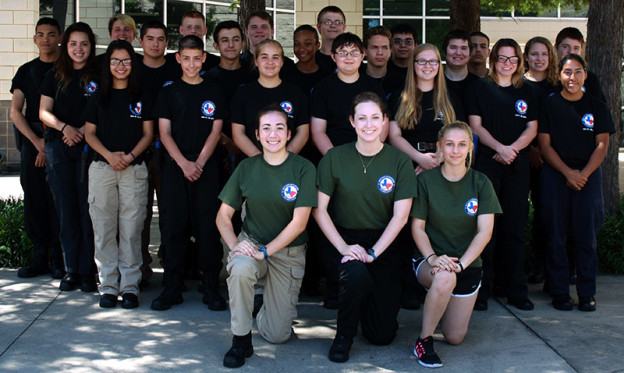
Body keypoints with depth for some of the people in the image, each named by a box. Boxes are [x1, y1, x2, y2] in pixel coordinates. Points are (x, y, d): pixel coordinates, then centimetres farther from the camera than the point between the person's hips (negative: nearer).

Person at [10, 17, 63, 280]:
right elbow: (15, 112, 7)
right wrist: (37, 141, -7)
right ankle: (40, 256, 9)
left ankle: (58, 258, 2)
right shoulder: (26, 71, 13)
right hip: (31, 140, 3)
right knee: (34, 197, 1)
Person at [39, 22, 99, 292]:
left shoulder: (99, 76, 6)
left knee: (88, 209, -5)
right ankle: (71, 270, 11)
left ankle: (87, 271, 1)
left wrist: (83, 130, -13)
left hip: (90, 147, -2)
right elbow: (44, 112, 8)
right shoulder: (54, 76, 13)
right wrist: (65, 127, -10)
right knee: (66, 210, 4)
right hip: (58, 146, 2)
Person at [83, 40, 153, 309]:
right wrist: (109, 155, -9)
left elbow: (148, 133, 6)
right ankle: (108, 285, 9)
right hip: (102, 168, 1)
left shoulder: (141, 97, 8)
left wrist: (130, 155, -10)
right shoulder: (98, 97, 10)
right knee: (104, 228, 2)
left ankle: (130, 286, 6)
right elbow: (89, 133, 8)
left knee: (131, 229, -1)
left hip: (134, 169, -1)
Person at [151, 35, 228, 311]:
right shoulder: (168, 93, 9)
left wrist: (199, 162, -10)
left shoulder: (214, 93, 9)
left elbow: (215, 131, 3)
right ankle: (172, 287, 9)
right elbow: (164, 133, 3)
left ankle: (211, 287, 5)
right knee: (173, 226, 0)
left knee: (207, 226, -3)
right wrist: (183, 163, -11)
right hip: (173, 167, 1)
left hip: (206, 167, 0)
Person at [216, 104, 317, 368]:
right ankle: (241, 341, -17)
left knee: (277, 335, -2)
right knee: (240, 268, -37)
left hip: (289, 252, -1)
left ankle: (271, 303, 35)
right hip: (251, 243, 1)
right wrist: (234, 244, -17)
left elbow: (298, 223, -15)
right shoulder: (247, 168, -2)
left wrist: (265, 251, -23)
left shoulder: (303, 169, -10)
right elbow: (223, 215, 1)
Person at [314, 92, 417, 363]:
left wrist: (373, 252, -17)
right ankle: (344, 335, -7)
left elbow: (400, 216, -7)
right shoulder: (334, 158, -6)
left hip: (383, 243, 1)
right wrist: (343, 247, -17)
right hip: (344, 238, -1)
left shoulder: (399, 161, -4)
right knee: (356, 274, -37)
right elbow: (319, 210, -6)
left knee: (383, 335, -3)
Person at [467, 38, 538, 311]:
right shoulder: (481, 88, 5)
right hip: (486, 162, -3)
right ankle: (481, 289, 1)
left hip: (518, 166, 3)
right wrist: (500, 147, -15)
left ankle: (515, 289, 12)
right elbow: (475, 125, -2)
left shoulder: (526, 92, 14)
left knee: (515, 225, 4)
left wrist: (513, 148, -10)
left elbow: (532, 128, 9)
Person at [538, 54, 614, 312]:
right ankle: (559, 293, 9)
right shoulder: (549, 105, 3)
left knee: (586, 235, 0)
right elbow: (544, 144, -1)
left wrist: (584, 174, -10)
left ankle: (587, 293, 9)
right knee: (556, 235, 0)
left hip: (588, 174, 1)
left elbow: (602, 144, 3)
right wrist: (568, 172, -11)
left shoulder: (597, 106, 7)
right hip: (555, 175, -1)